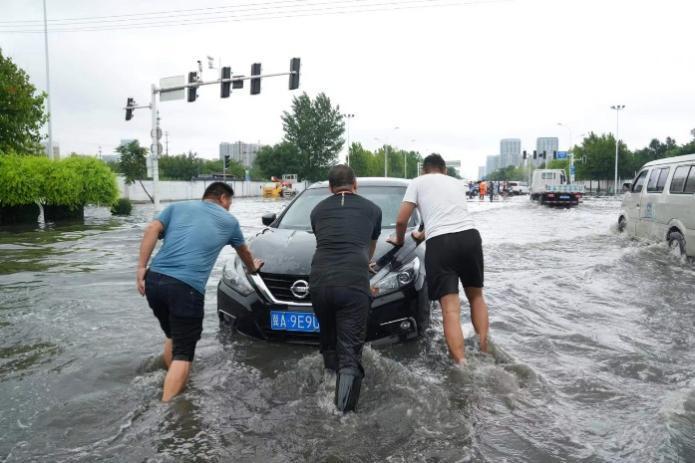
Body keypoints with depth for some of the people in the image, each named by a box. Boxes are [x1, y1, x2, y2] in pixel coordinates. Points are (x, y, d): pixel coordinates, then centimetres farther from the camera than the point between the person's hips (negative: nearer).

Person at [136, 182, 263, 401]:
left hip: (155, 279, 5)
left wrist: (141, 268, 1)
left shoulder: (177, 207, 22)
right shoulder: (229, 220, 19)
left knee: (172, 337, 25)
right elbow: (243, 251, 36)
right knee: (183, 352, 1)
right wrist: (252, 267, 56)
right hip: (187, 287, -5)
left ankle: (172, 387, 37)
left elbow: (152, 230, 5)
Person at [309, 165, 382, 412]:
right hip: (354, 285, -2)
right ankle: (344, 406, -19)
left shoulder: (318, 210, 23)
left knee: (328, 343, 22)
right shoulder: (372, 209, 20)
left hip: (319, 283, 2)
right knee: (350, 351, -2)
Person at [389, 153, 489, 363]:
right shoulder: (456, 182, 28)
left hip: (440, 243, -4)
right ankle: (485, 351, 21)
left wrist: (399, 240, 28)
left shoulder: (418, 182, 14)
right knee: (476, 295, 22)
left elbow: (401, 221, 7)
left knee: (450, 308, -7)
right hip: (470, 236, 4)